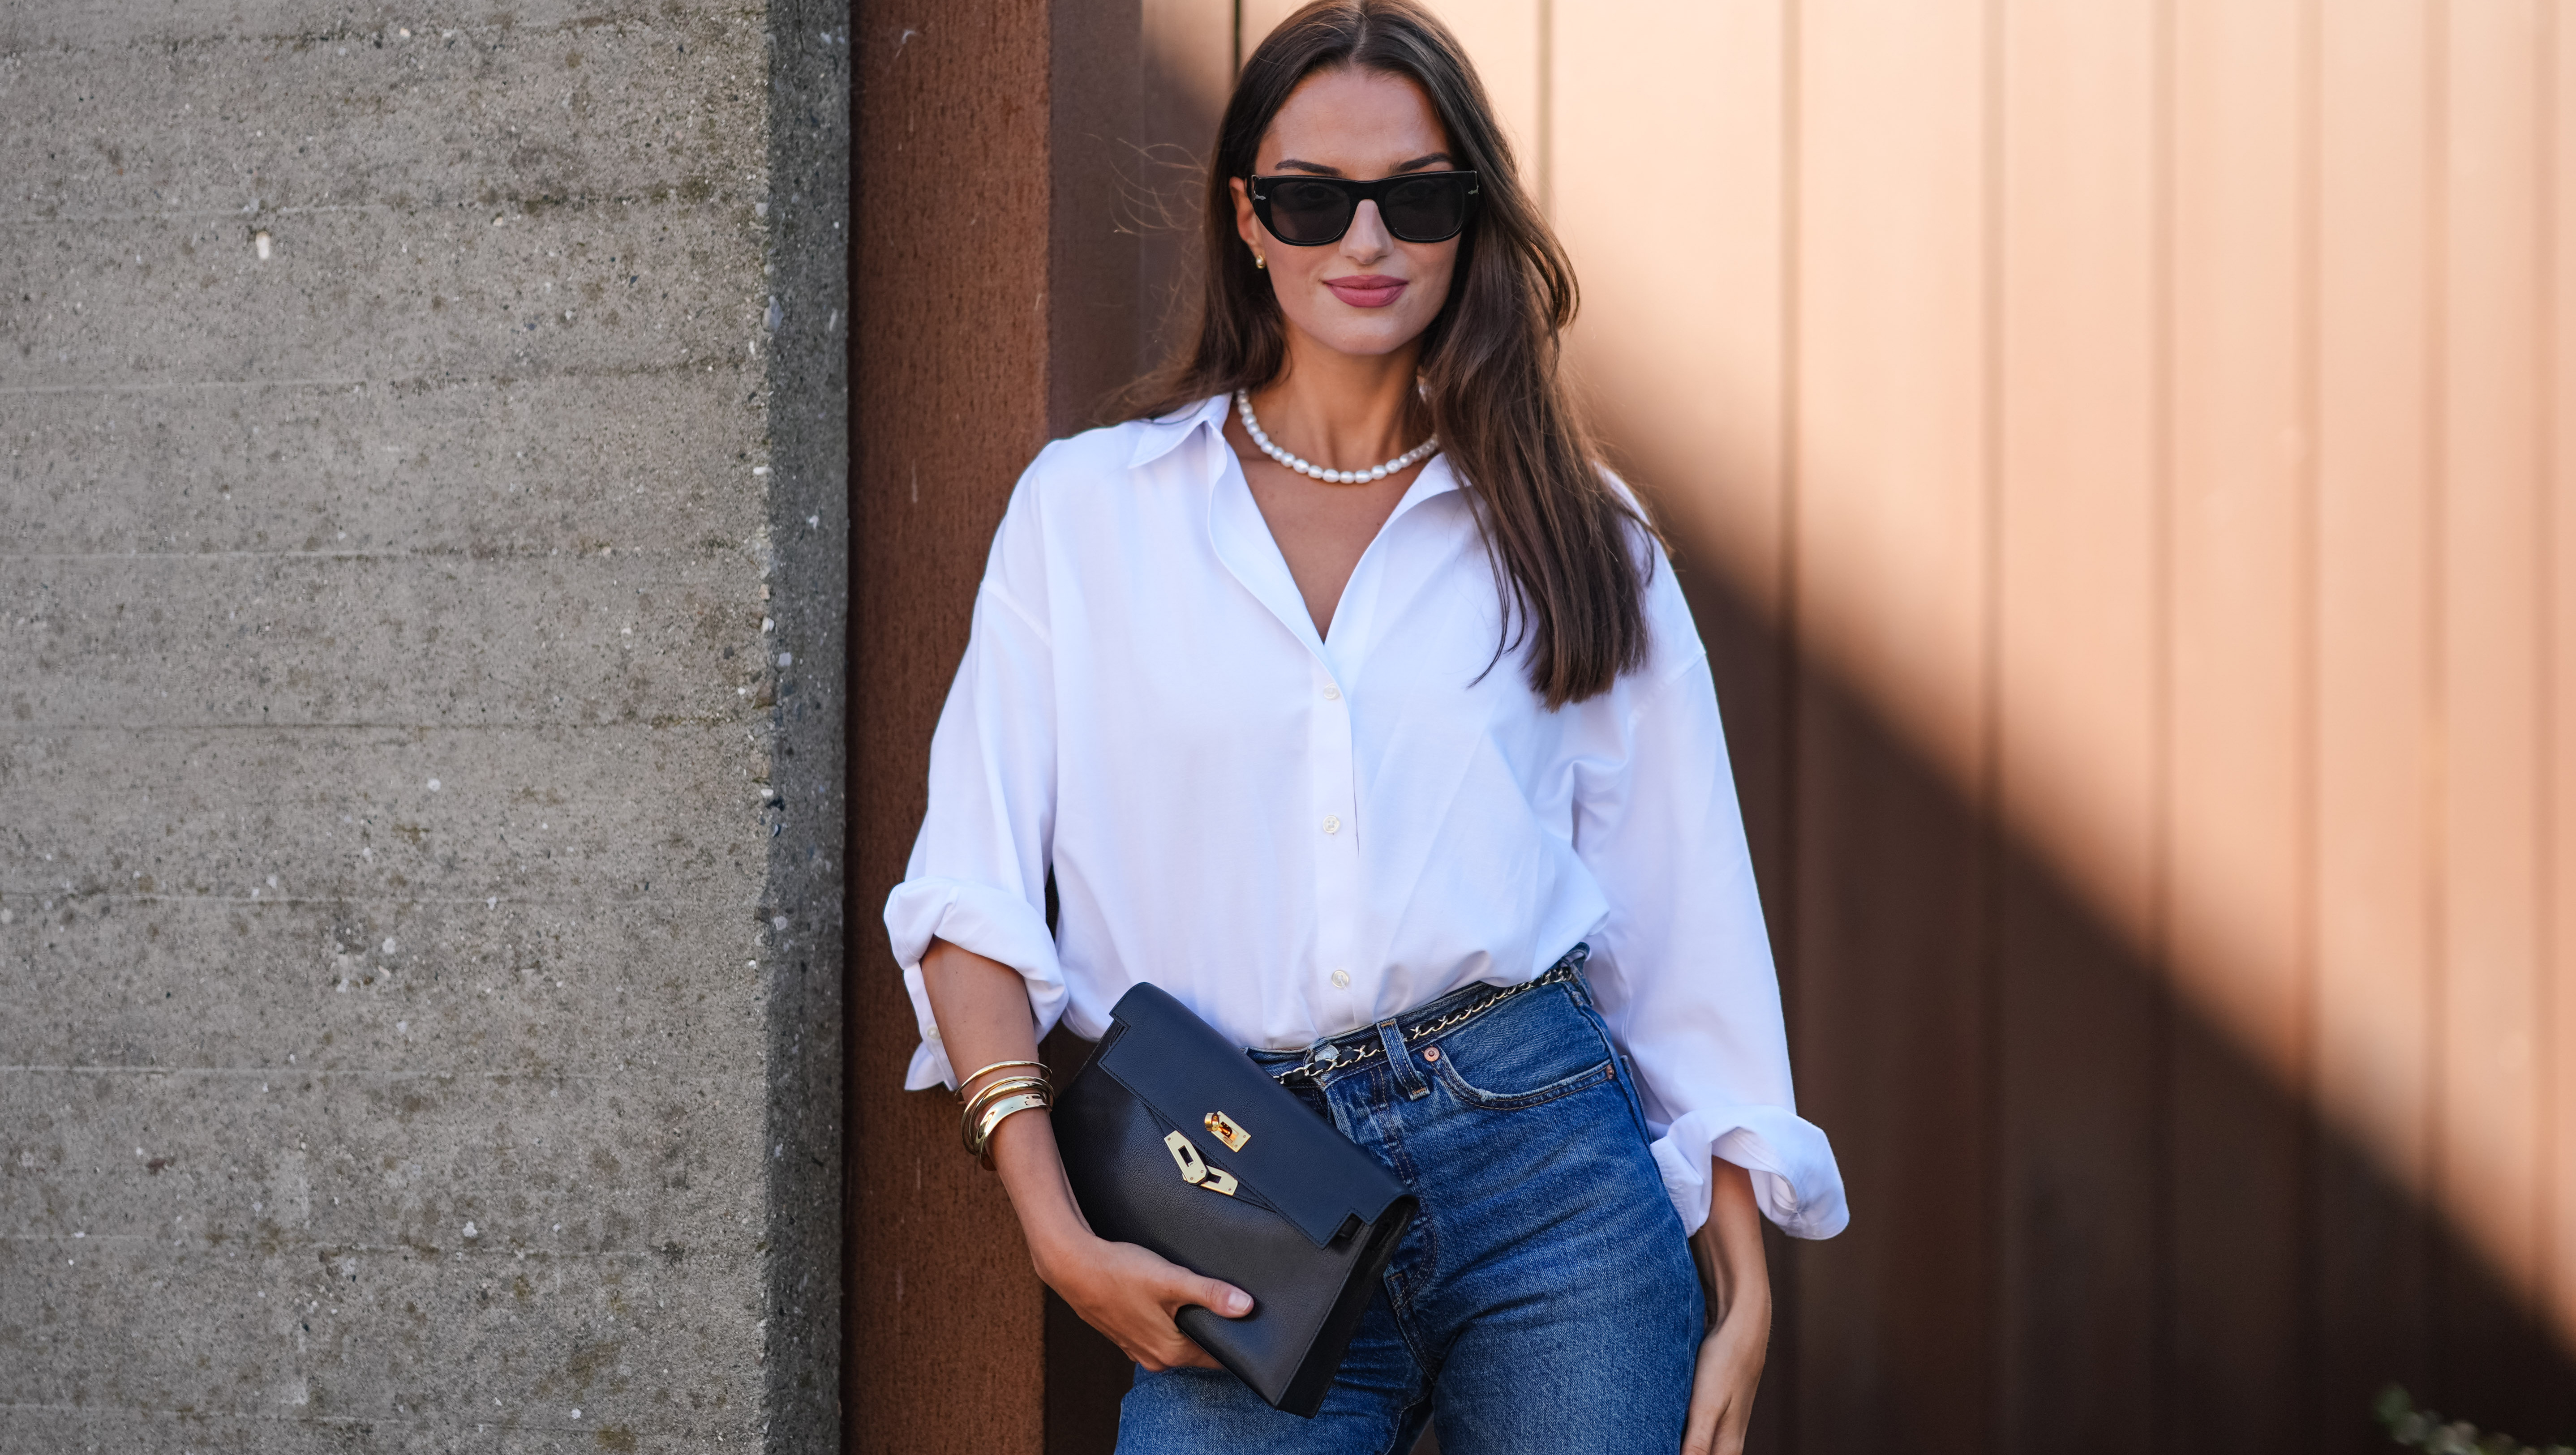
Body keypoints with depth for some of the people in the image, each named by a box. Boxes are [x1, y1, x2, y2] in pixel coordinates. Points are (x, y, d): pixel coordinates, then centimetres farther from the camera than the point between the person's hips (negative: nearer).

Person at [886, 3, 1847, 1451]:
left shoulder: (1572, 533, 10)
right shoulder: (1088, 509, 8)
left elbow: (1685, 919, 9)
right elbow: (970, 896, 4)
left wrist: (1743, 1294, 4)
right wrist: (1060, 1235, -7)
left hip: (1549, 1163, 1)